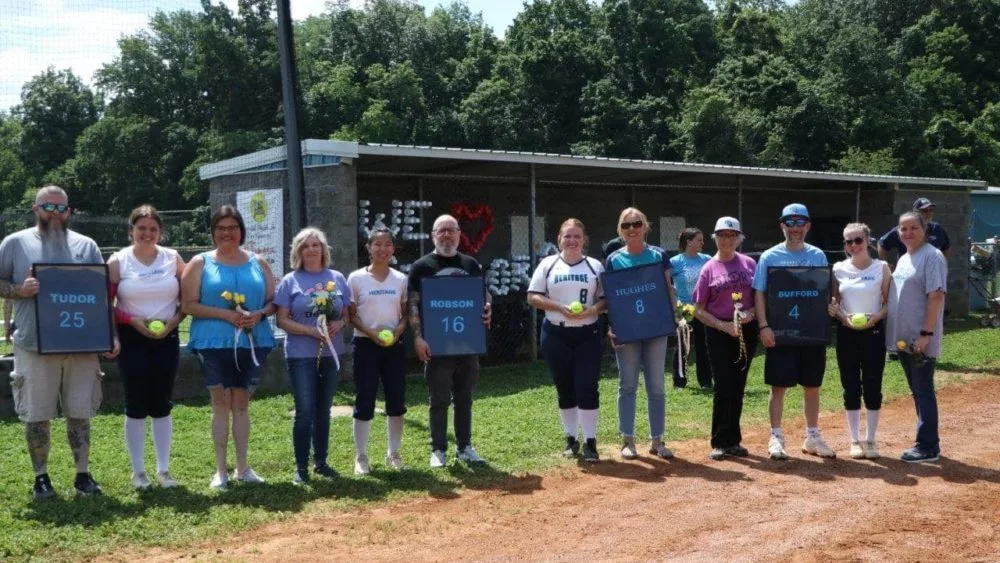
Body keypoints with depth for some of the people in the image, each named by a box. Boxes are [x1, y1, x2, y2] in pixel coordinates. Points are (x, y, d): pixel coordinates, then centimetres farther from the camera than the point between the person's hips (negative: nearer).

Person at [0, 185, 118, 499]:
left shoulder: (86, 246, 9)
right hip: (34, 346, -1)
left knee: (80, 413, 7)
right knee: (37, 416, 5)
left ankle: (83, 474, 17)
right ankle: (41, 477, 17)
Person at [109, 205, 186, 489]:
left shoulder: (173, 258, 3)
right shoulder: (118, 261, -3)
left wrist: (172, 322, -9)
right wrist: (134, 321, -15)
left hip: (167, 339, 2)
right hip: (132, 340, -2)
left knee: (162, 405, 7)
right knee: (136, 407, 2)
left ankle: (163, 470, 15)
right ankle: (138, 471, 13)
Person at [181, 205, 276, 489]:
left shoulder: (258, 263, 11)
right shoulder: (200, 263, 3)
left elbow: (273, 301, 11)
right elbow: (188, 304, -5)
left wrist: (259, 314, -11)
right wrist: (225, 314, -16)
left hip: (252, 342, 2)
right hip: (214, 343, -2)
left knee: (242, 404, 8)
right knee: (221, 403, 0)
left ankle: (242, 467, 16)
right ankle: (221, 470, 7)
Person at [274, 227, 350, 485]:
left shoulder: (337, 278, 7)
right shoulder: (290, 281, -2)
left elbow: (347, 314, 10)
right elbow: (282, 320, -6)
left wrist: (339, 324, -13)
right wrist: (312, 331, -18)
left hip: (331, 353, 4)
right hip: (301, 355, -3)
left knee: (323, 410, 12)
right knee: (305, 411, -7)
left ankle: (321, 461, 23)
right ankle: (301, 467, 2)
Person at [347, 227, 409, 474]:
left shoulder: (400, 279, 6)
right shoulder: (356, 278, -3)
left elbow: (406, 313, 9)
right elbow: (351, 315, -2)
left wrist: (398, 330, -11)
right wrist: (371, 332, -16)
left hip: (394, 345, 3)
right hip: (365, 345, -3)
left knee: (396, 400, 6)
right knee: (365, 400, -1)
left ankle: (393, 453, 19)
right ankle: (361, 456, 8)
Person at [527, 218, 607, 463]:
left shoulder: (595, 266, 5)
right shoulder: (548, 264, 3)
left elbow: (605, 298, 5)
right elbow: (533, 297, -1)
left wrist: (592, 310, -16)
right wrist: (561, 308, -14)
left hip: (587, 334, -1)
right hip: (556, 334, 1)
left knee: (587, 387, -7)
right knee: (564, 389, 8)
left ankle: (590, 442, 0)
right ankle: (571, 439, 19)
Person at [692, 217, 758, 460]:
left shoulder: (749, 264, 5)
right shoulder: (709, 269, -1)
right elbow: (699, 310, -1)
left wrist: (751, 313, -11)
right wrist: (723, 325, -14)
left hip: (746, 332, 3)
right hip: (718, 333, -2)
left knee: (737, 387, 9)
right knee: (723, 387, -5)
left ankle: (733, 441, 18)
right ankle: (719, 443, 4)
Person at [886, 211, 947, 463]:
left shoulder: (932, 256, -12)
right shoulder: (903, 260, 15)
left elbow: (936, 296, -18)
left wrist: (926, 334, -22)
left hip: (920, 341, -9)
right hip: (903, 338, 9)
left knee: (924, 392, -4)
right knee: (917, 392, 14)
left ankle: (928, 447, 2)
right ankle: (927, 442, 23)